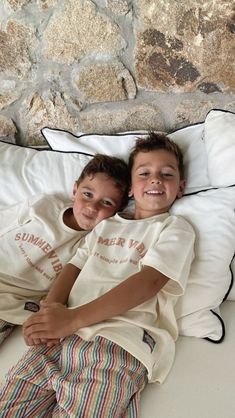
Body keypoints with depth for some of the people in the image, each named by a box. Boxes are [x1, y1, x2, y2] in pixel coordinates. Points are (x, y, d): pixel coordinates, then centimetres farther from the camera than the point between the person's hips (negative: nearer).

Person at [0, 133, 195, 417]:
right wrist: (51, 307, -6)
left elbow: (150, 280, -7)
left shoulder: (176, 229, 8)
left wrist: (73, 318, -16)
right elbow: (75, 266, 18)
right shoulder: (106, 225, 27)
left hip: (119, 341, -4)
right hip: (62, 333, 4)